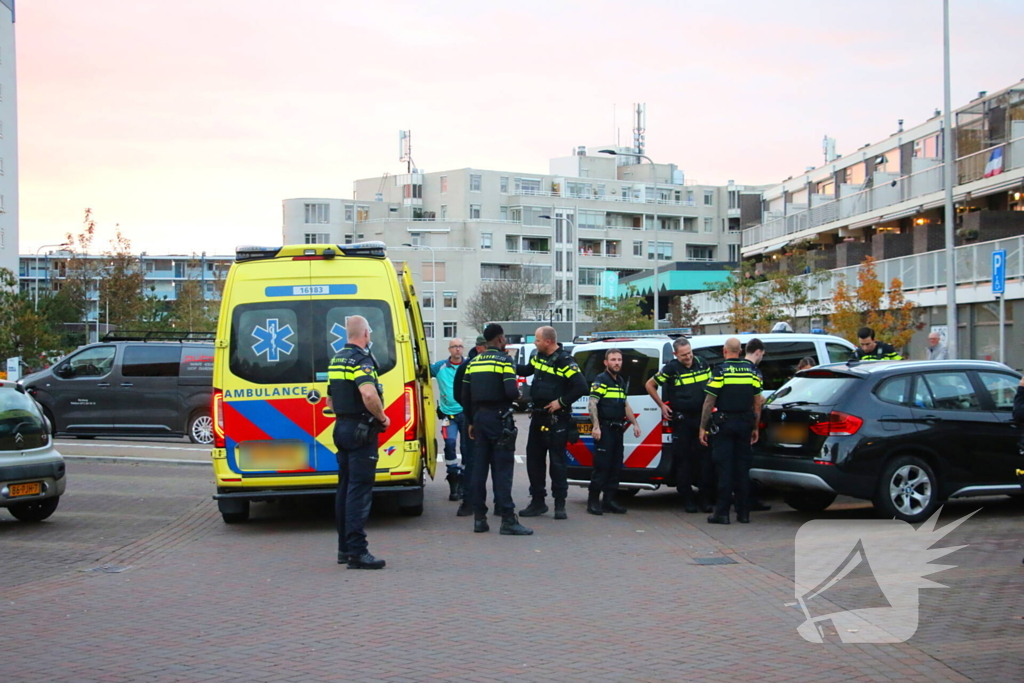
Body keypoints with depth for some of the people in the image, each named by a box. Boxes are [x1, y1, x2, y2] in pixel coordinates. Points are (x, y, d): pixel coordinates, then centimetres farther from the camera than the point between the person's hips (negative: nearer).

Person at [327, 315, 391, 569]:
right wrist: (382, 417, -16)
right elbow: (368, 394, -30)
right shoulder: (361, 359, -14)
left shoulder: (337, 360, 15)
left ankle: (344, 548, 19)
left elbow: (330, 400, 24)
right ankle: (356, 551, -10)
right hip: (361, 431, -9)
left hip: (342, 427, 9)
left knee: (345, 489, 13)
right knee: (360, 490, -9)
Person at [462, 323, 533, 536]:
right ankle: (508, 520, -7)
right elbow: (511, 392, -19)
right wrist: (518, 394, 3)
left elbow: (465, 396, 13)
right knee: (502, 470, -6)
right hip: (499, 418, -6)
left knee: (479, 468, 8)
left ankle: (479, 518, 9)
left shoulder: (473, 363, 12)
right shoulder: (504, 360, -7)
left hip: (479, 417, 6)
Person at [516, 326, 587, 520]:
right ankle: (538, 501, 19)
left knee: (557, 460, -3)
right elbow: (527, 370, 27)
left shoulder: (565, 362, -17)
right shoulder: (539, 357, 8)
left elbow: (581, 387, -22)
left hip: (556, 419, -8)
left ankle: (560, 504, 5)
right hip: (538, 415, 8)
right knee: (533, 458, 10)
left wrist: (561, 402, -18)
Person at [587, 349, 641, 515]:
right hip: (604, 429, -8)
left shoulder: (621, 381, 19)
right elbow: (592, 403, -15)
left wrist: (634, 423, 21)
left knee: (616, 467, 8)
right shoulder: (601, 380, -7)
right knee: (602, 465, -10)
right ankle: (593, 501, -5)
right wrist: (596, 426, -23)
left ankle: (609, 500, 14)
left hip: (617, 429, 8)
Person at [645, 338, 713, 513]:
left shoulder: (702, 364, 5)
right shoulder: (671, 369, -6)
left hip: (702, 417, 3)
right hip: (681, 420, -3)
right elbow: (649, 385, 4)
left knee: (705, 457, 0)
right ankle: (688, 499, 6)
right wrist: (662, 405, 1)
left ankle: (705, 498, 6)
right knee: (683, 459, 0)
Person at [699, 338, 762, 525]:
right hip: (745, 423, 4)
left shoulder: (720, 370, -8)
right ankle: (743, 512, 11)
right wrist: (755, 428, 16)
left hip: (724, 424, -4)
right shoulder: (751, 370, 7)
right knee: (742, 467, 9)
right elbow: (757, 402, 9)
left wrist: (703, 427, -4)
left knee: (724, 467, -2)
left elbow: (709, 402, -10)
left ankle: (722, 512, -3)